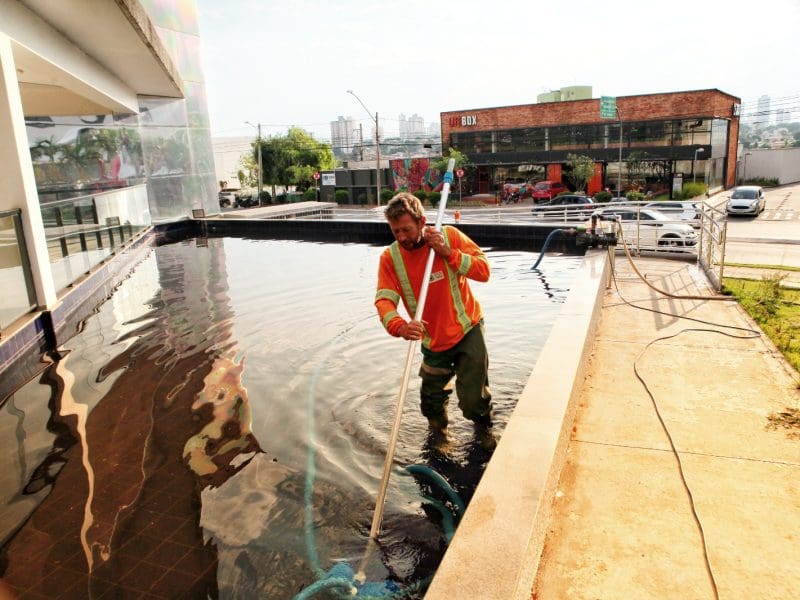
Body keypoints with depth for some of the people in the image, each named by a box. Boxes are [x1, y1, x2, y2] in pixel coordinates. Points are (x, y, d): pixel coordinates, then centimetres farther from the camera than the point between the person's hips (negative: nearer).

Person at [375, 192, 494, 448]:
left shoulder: (449, 236, -12)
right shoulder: (390, 257, -12)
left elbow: (483, 270, -15)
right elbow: (384, 300, -22)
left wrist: (448, 253, -27)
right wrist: (400, 327, -42)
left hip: (468, 330, -2)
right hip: (433, 341, 2)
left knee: (473, 399, 0)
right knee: (431, 399, 16)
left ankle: (484, 428, 35)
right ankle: (439, 433, 49)